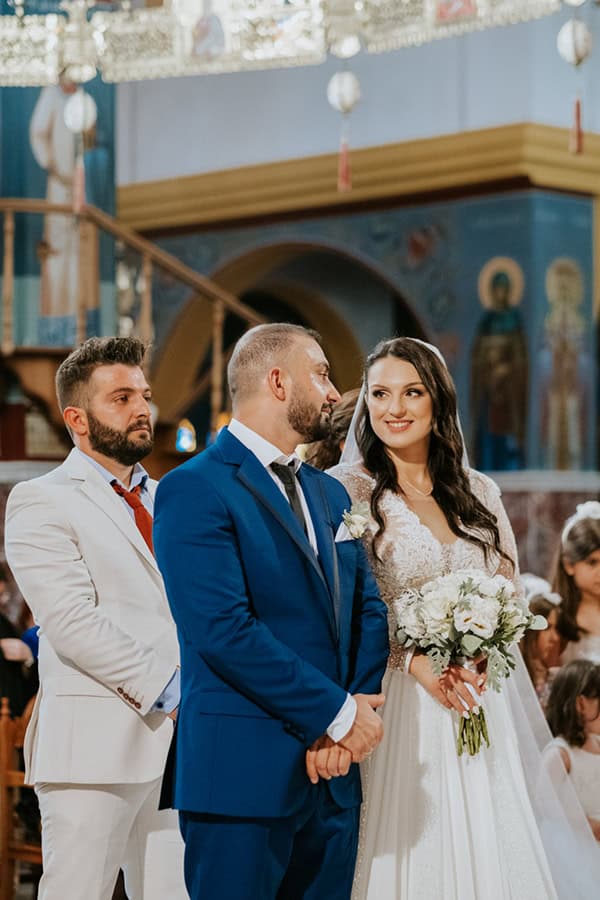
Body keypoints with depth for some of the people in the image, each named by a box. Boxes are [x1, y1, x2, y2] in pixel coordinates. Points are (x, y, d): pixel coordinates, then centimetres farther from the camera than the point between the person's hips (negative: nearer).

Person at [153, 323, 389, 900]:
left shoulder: (329, 494, 17)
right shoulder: (194, 490, -9)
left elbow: (367, 610, 12)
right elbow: (224, 630, -18)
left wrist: (352, 716, -5)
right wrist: (337, 713, -14)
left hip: (333, 778, 7)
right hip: (243, 774, -7)